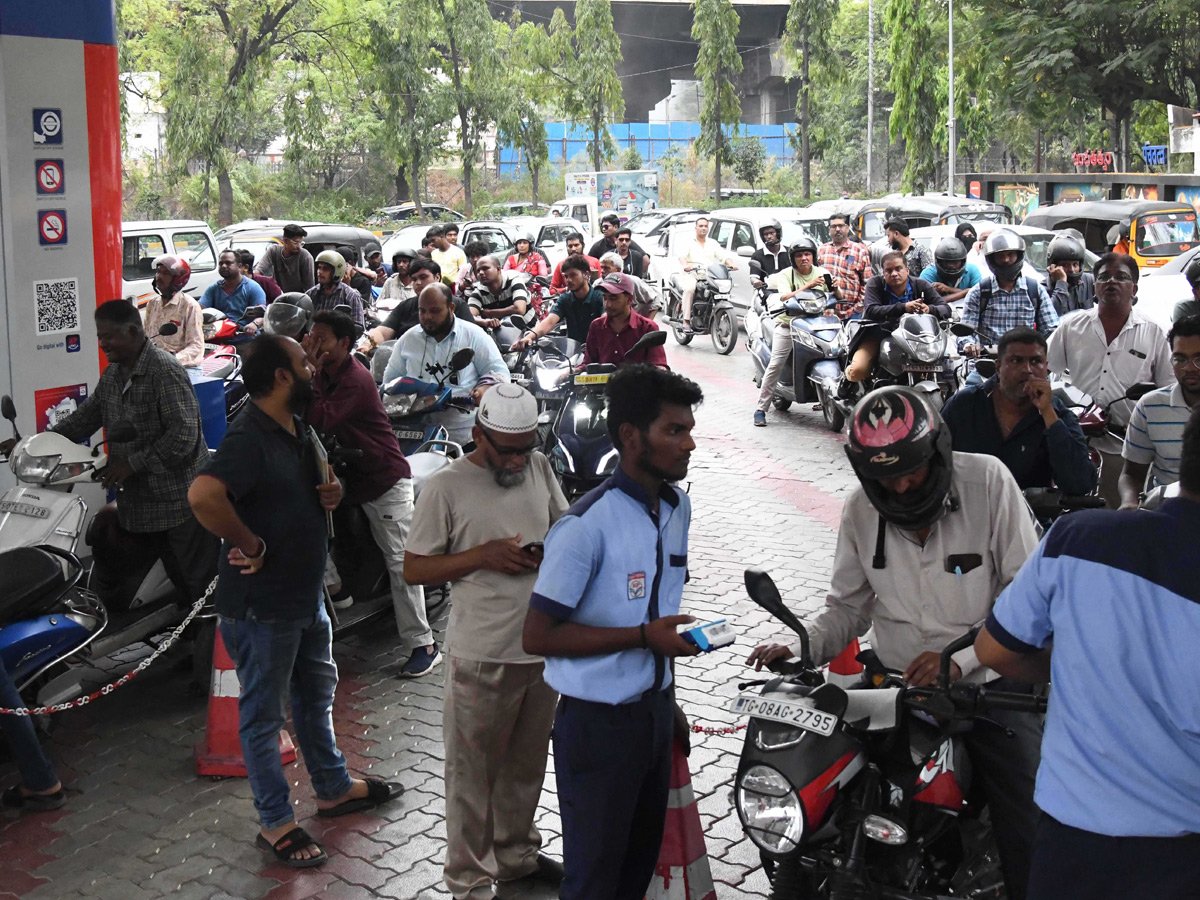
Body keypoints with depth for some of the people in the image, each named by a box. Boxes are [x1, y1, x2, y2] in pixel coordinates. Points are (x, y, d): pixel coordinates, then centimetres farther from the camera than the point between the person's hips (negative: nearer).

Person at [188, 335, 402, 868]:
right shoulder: (249, 438, -23)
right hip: (261, 604, -10)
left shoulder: (296, 429, 8)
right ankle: (276, 824, 18)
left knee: (317, 695, 23)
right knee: (263, 715, 6)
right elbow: (203, 494, -40)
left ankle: (333, 789, 41)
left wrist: (331, 491, 0)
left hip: (306, 593, 10)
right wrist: (250, 545, -28)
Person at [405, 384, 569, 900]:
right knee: (473, 773, 8)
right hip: (483, 658, -5)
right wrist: (483, 554, -21)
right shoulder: (447, 488, -14)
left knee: (526, 764, 22)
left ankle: (517, 854, 42)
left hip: (543, 647, 5)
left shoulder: (540, 468, 2)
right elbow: (414, 568, -9)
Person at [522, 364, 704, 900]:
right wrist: (643, 636, -23)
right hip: (598, 723, -7)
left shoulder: (678, 507, 5)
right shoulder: (588, 525, -21)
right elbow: (538, 636, -21)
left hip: (653, 711, 7)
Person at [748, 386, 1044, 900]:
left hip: (989, 684, -2)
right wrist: (799, 648, -8)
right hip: (896, 684, 3)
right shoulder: (860, 510, 3)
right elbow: (849, 606, 11)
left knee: (1030, 837, -11)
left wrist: (960, 659, -21)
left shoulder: (987, 481, -9)